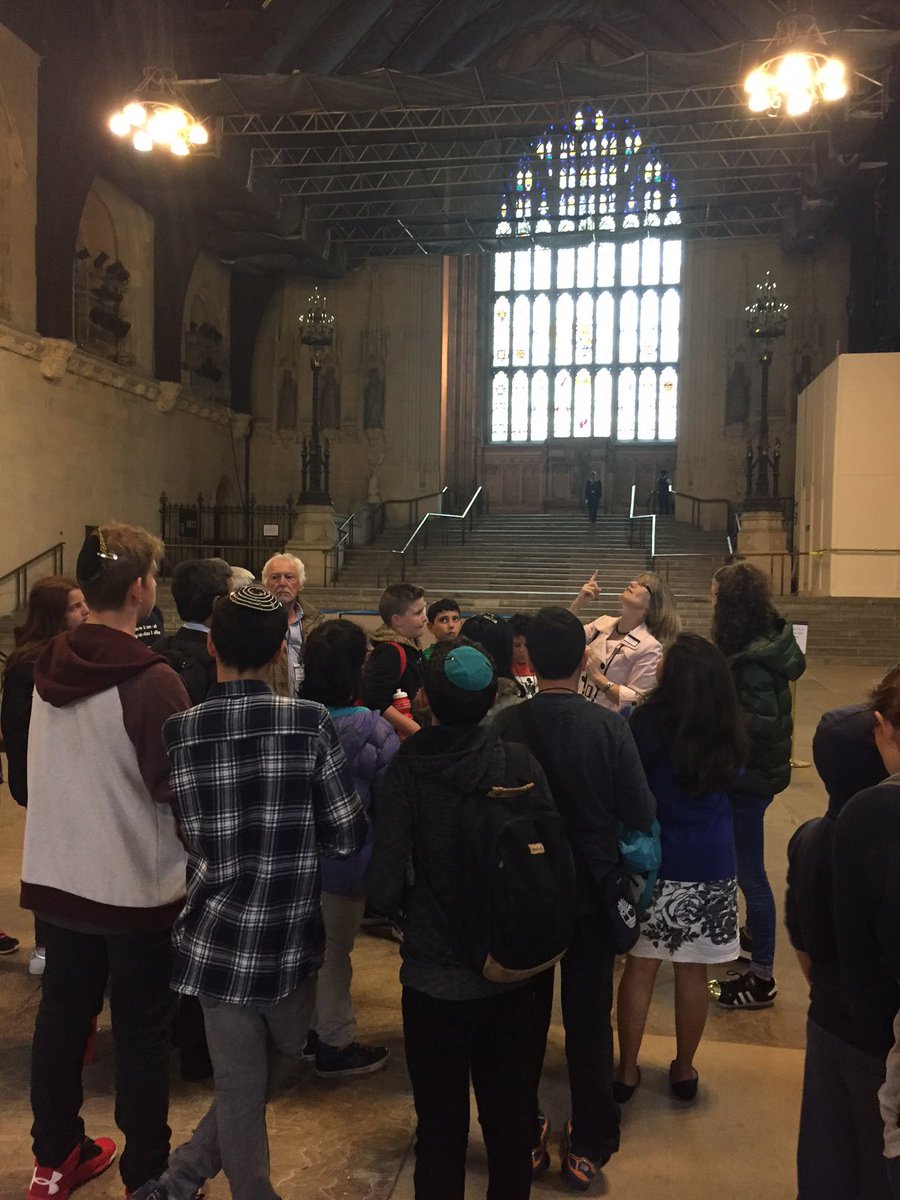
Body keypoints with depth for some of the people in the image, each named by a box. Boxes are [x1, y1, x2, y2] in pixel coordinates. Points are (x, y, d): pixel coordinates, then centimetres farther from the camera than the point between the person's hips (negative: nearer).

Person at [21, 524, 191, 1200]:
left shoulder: (49, 667, -2)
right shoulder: (152, 681, -24)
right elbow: (182, 788, -21)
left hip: (56, 877, 6)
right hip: (137, 886, -6)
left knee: (62, 1016, 20)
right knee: (142, 1033, 10)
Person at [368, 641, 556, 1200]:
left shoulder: (407, 768, -17)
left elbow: (385, 890, -16)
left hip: (435, 978, -1)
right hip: (518, 977, 2)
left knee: (441, 1128, 18)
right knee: (512, 1122, 21)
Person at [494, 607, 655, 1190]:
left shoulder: (506, 725, -17)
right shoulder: (609, 726, -20)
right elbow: (642, 814, -16)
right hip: (593, 891, -1)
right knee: (589, 1019, 15)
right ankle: (588, 1146, 28)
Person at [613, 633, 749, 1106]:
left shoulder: (648, 722, -15)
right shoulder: (730, 730, -2)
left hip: (654, 859, -3)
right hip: (713, 864, 3)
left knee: (640, 965, 9)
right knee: (693, 971, 13)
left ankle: (627, 1070, 19)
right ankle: (684, 1070, 27)